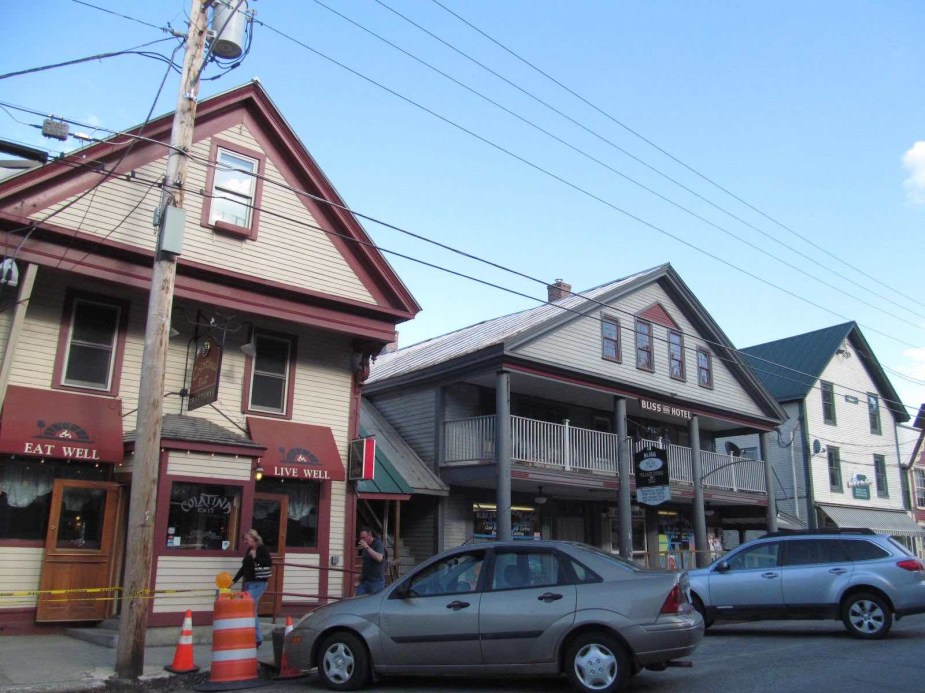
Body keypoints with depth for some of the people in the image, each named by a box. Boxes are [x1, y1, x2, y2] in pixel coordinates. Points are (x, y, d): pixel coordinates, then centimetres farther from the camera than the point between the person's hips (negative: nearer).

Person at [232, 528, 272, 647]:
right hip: (248, 583, 8)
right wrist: (234, 580, 16)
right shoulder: (248, 551, 14)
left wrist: (256, 557, -22)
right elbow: (244, 567, 19)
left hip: (258, 584, -8)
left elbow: (269, 562, -19)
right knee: (252, 610, 10)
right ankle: (258, 638, 18)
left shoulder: (262, 549, -8)